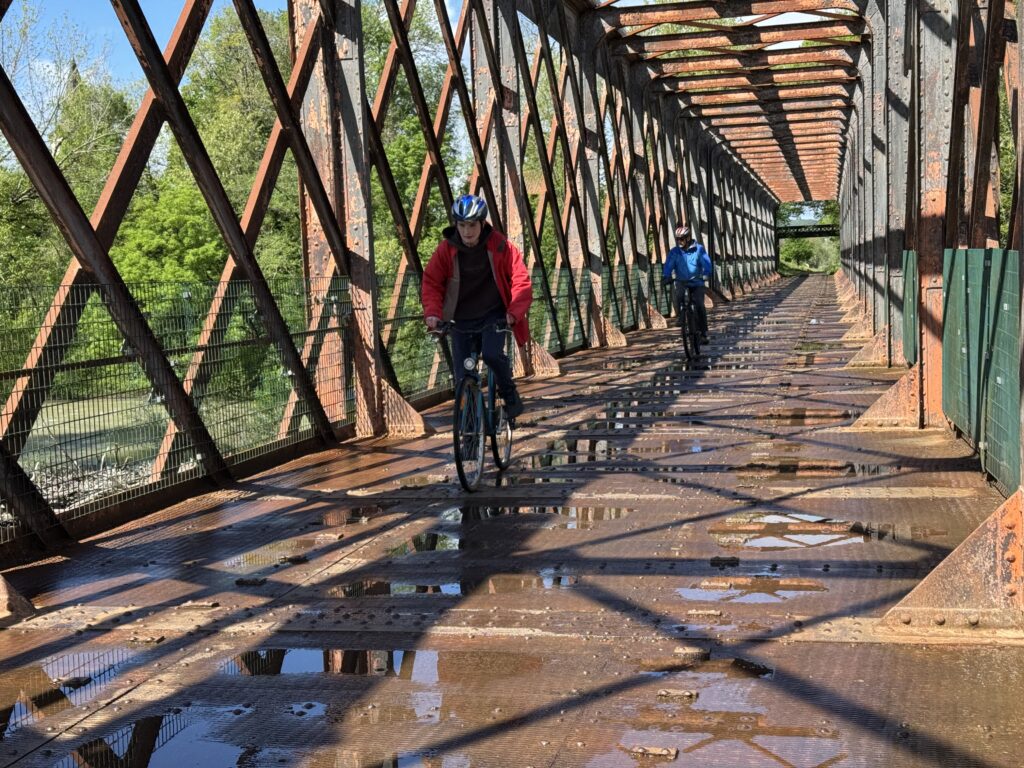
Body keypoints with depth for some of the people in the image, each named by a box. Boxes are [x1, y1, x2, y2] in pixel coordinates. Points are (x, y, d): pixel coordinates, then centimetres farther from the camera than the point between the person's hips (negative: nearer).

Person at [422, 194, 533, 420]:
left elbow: (521, 280, -10)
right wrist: (433, 313, -20)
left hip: (494, 316, -2)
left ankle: (509, 393, -1)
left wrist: (514, 312, -24)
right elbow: (431, 282, -3)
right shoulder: (446, 249, -8)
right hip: (462, 320, 2)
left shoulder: (499, 246, -12)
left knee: (492, 354, -28)